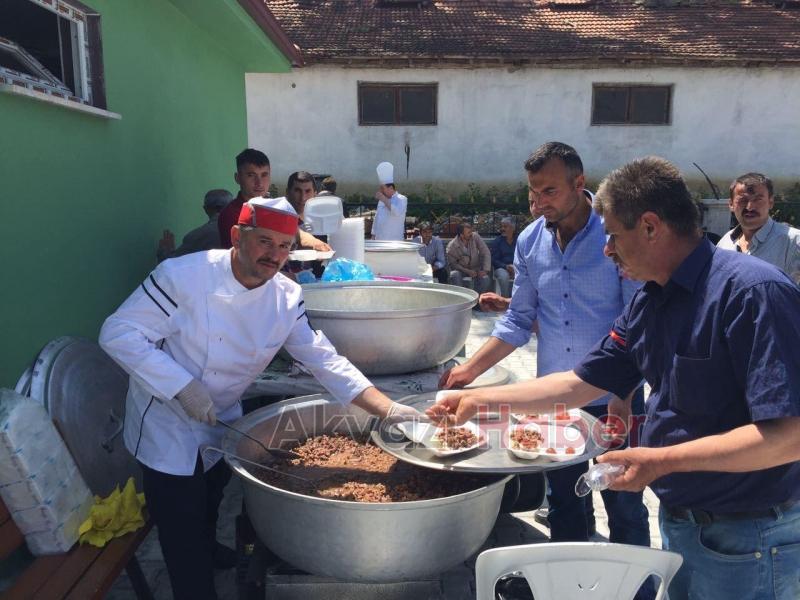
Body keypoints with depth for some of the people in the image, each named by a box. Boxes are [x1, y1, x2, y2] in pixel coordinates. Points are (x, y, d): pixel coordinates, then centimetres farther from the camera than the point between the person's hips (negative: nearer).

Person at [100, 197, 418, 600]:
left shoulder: (287, 299, -13)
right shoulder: (184, 276, -26)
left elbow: (326, 361, -14)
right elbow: (118, 333, -22)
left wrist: (390, 409, -25)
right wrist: (183, 386, -30)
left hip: (223, 422, 5)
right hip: (167, 426, -5)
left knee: (210, 503, 28)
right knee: (183, 530, 5)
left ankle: (207, 550, 58)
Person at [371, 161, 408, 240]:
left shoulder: (401, 199, -4)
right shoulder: (381, 201, 16)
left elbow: (397, 212, -24)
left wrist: (384, 199, -17)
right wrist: (373, 236, 17)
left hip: (394, 241, -6)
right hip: (379, 240, 6)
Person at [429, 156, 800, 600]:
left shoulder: (753, 292, -23)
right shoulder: (648, 302, 1)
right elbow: (578, 385, 5)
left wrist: (664, 459, -25)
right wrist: (479, 398, 5)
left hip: (745, 541, -7)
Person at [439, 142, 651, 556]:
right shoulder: (530, 241, 2)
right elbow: (519, 321, 7)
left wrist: (624, 398, -18)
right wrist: (471, 368, -2)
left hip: (613, 400, -4)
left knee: (624, 507, 11)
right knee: (563, 506, 18)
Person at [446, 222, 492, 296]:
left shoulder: (475, 237, -12)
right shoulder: (452, 246, -16)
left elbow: (485, 253, -10)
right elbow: (452, 264, -10)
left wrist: (485, 270, -21)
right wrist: (467, 271, -23)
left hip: (476, 269, 1)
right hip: (461, 269, -1)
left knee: (485, 278, -28)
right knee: (454, 275, -33)